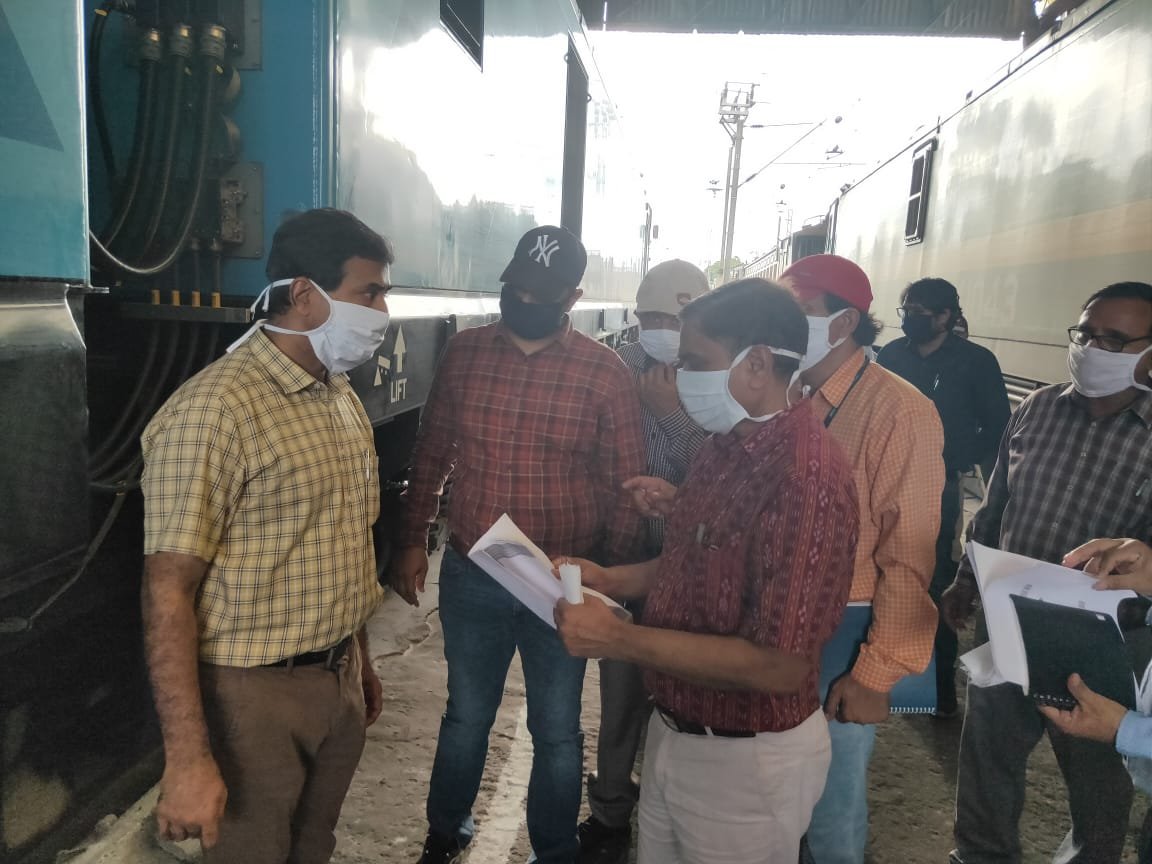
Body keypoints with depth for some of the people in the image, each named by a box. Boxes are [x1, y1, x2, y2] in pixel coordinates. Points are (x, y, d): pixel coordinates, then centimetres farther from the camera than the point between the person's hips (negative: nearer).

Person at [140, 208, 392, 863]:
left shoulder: (344, 398, 7)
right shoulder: (214, 410, -19)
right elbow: (169, 591, -20)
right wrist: (188, 758, -21)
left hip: (338, 680, 7)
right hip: (255, 693, -7)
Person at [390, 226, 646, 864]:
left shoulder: (605, 373, -10)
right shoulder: (463, 352, -1)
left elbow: (625, 486, -5)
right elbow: (431, 454, 7)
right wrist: (413, 540, 7)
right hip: (469, 575, 2)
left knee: (556, 731, 16)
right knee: (465, 715, 21)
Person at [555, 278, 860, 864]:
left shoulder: (807, 475, -27)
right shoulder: (727, 444, 3)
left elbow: (780, 665, -29)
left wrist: (617, 639, -26)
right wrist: (611, 580, 1)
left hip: (747, 760, -8)